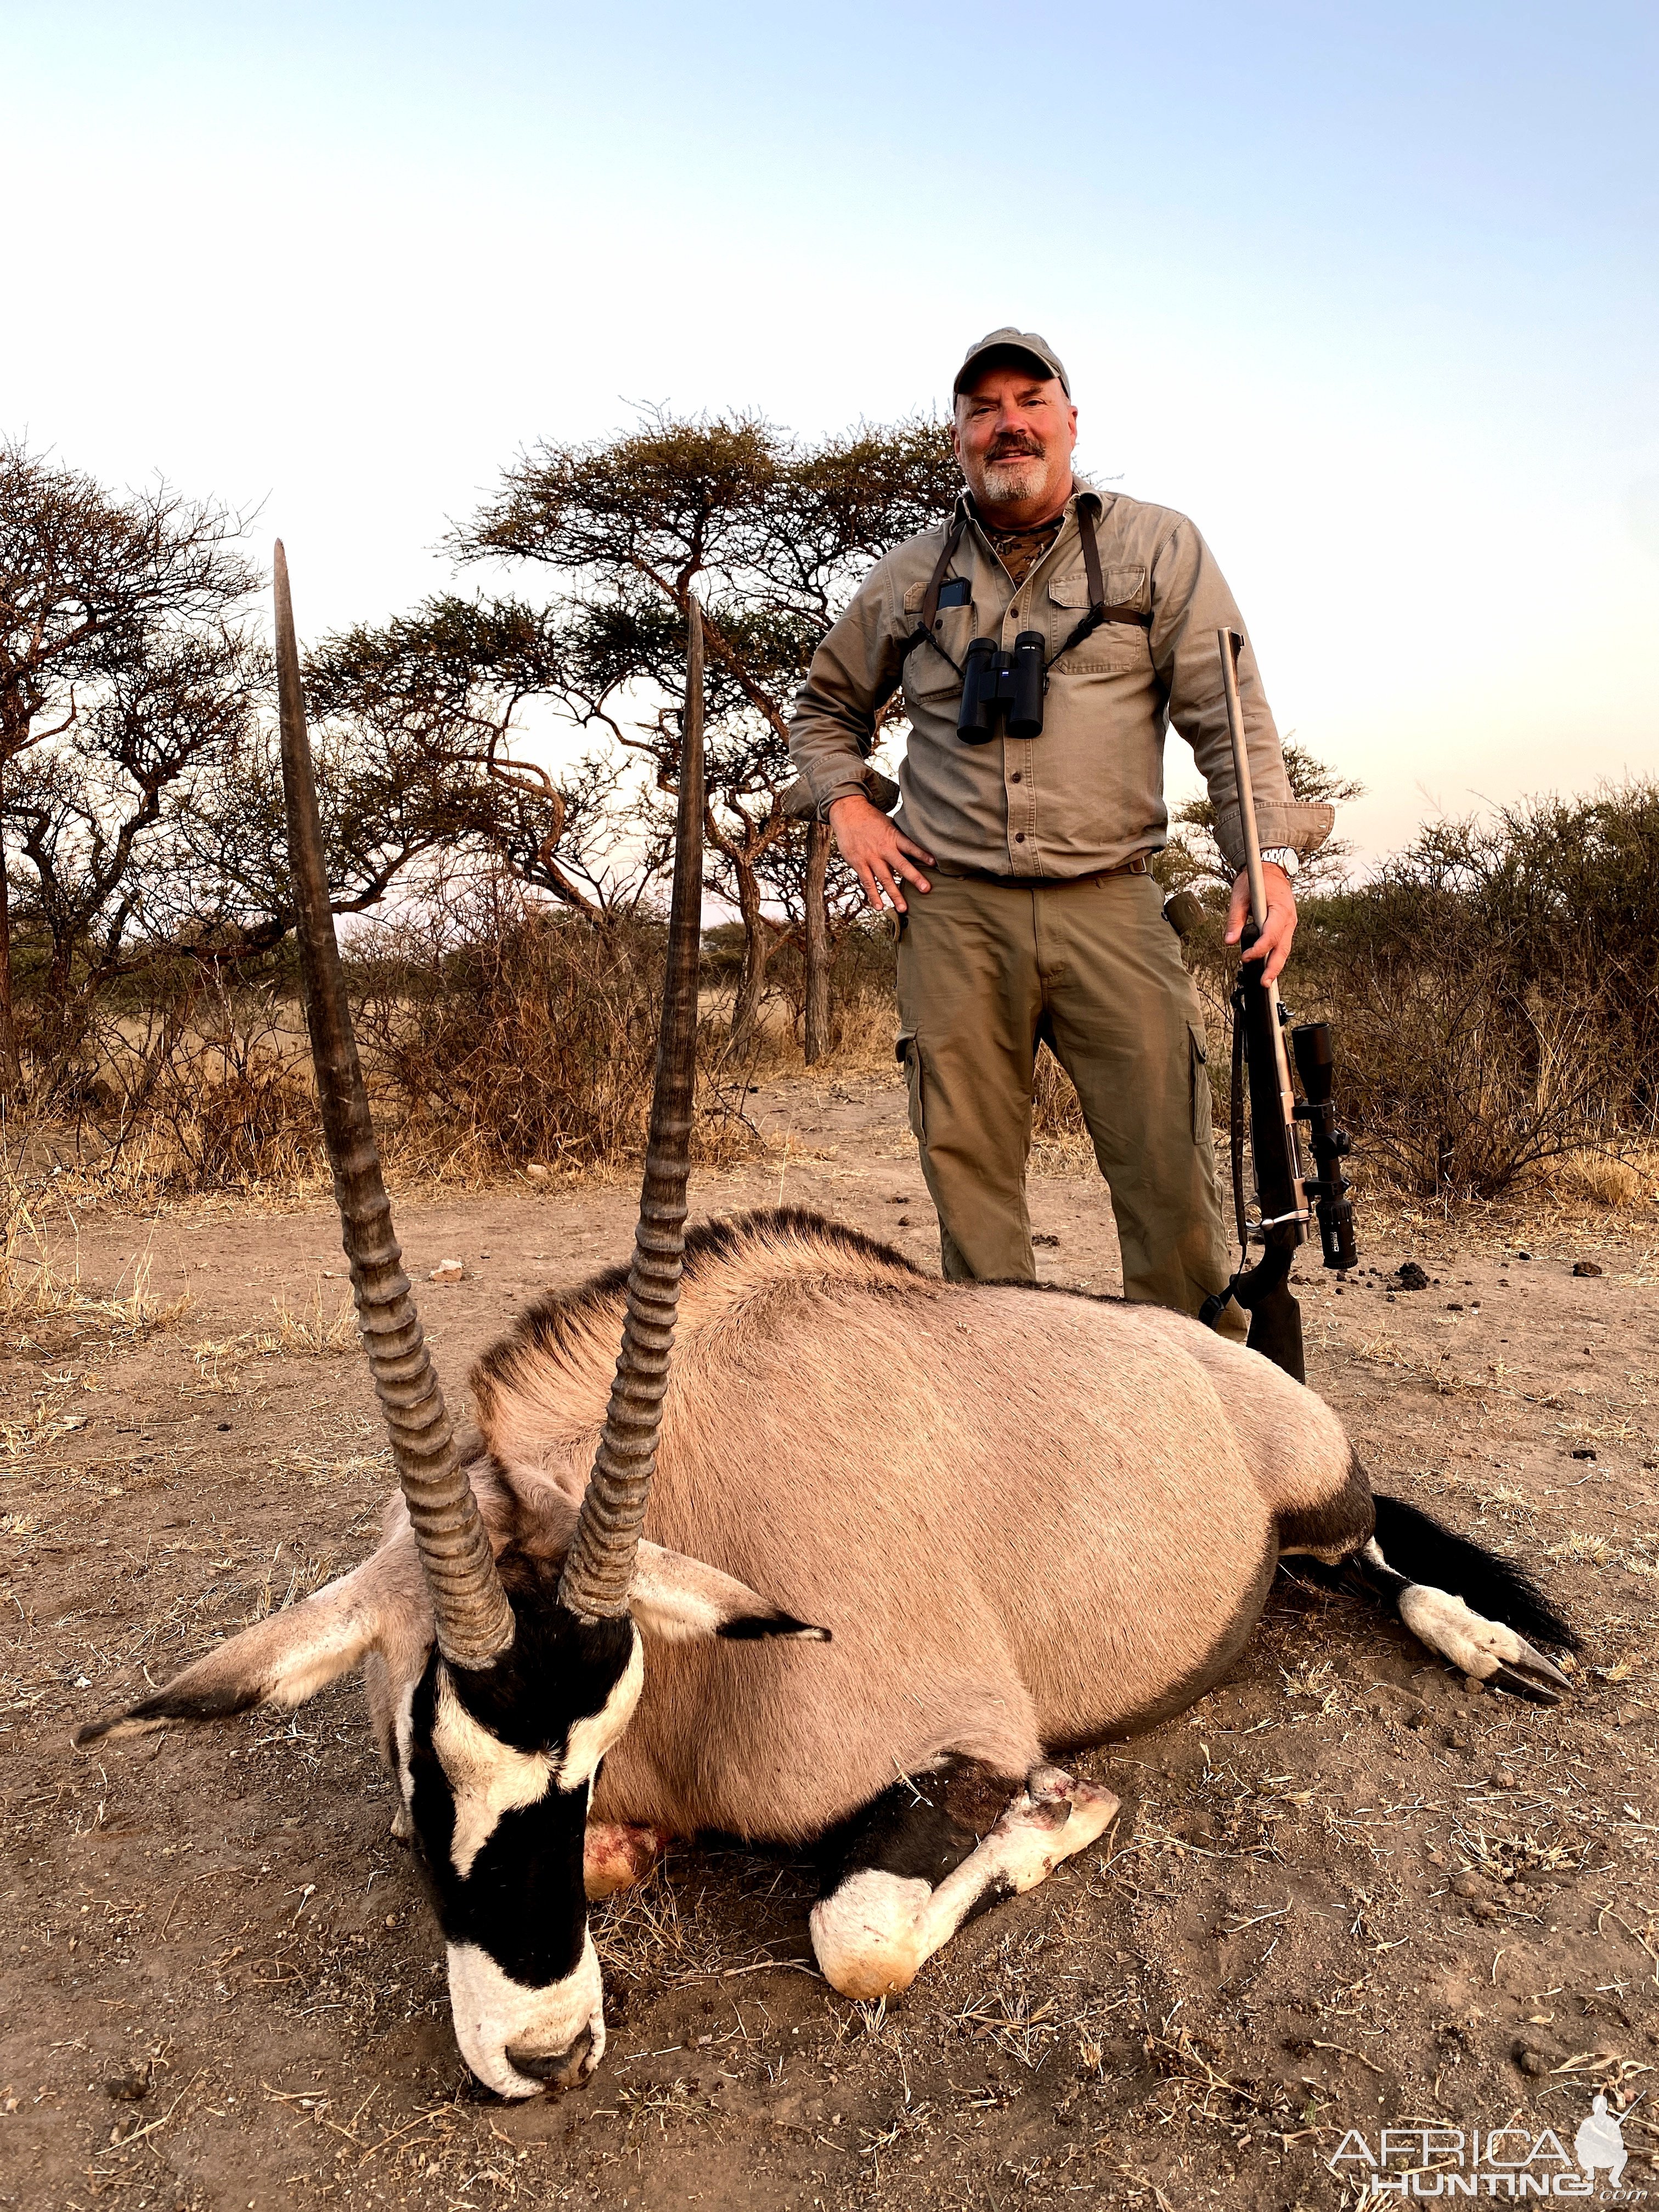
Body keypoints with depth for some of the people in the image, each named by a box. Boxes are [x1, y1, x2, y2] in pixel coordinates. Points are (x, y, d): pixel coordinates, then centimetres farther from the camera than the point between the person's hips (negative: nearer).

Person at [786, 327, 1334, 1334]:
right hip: (953, 912, 2)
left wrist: (1269, 853, -11)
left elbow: (1231, 716, 3)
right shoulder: (909, 578, 16)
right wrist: (850, 808, 11)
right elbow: (824, 708, 29)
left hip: (1110, 905, -1)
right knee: (970, 1176, 2)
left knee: (1172, 1172, -6)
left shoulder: (1159, 549, 10)